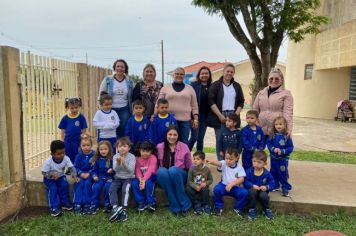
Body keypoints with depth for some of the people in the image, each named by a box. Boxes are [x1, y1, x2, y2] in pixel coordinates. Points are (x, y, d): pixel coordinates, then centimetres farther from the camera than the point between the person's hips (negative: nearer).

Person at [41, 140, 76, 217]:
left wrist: (74, 175, -41)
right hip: (49, 178, -3)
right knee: (53, 188, -25)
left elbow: (71, 168, -21)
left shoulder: (66, 159, -20)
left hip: (60, 176, 3)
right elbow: (44, 173, -22)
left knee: (64, 184, -21)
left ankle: (65, 203, -2)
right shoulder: (48, 162, -27)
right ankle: (54, 208, -16)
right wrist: (52, 174, -41)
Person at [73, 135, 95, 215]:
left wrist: (88, 174, -17)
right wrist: (81, 174, -15)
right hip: (80, 174, 2)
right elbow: (76, 167, 1)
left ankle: (87, 205, -23)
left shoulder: (94, 155, -3)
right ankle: (77, 204, -24)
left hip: (90, 174, -2)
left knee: (87, 183, -28)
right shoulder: (79, 156, 3)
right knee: (79, 184, -25)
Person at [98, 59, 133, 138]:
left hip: (124, 110, 1)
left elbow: (132, 98, 12)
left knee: (124, 132, 1)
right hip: (111, 109, -1)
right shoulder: (107, 80, 1)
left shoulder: (129, 82, 7)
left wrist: (132, 111, 8)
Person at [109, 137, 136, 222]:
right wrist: (118, 162, -29)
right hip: (118, 178, 3)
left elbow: (131, 170, -16)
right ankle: (115, 207, -33)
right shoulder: (116, 156, 4)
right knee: (112, 189, -24)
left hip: (128, 178, -3)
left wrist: (124, 163, -31)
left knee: (125, 189, -30)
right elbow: (115, 169, -9)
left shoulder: (132, 157, -6)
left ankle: (124, 210, -31)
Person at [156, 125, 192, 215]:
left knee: (173, 170, -36)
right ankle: (175, 206, -30)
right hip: (165, 177, 1)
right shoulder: (159, 147, 1)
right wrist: (158, 171, -8)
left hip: (180, 176, -1)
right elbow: (156, 164, 7)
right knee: (161, 171, -34)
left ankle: (184, 203, -23)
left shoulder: (184, 147, -1)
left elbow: (189, 166, 4)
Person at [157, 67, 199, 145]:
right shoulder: (165, 88, 8)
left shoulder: (190, 88, 11)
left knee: (184, 142, 4)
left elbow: (194, 106, 10)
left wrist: (196, 119, 1)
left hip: (185, 120, 1)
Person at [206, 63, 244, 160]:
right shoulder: (215, 85, 5)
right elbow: (211, 101, -4)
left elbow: (241, 102, 14)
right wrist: (220, 115, -11)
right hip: (219, 116, -2)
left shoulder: (237, 86, 16)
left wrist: (236, 115, -2)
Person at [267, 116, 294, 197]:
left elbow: (291, 147, -10)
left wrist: (282, 151, -22)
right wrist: (273, 149, -22)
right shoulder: (272, 135, -5)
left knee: (283, 173, 2)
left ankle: (285, 188, 17)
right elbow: (268, 143, -4)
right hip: (273, 158, 3)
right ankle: (275, 185, 35)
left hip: (283, 159, -3)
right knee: (274, 173, 16)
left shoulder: (287, 136, -12)